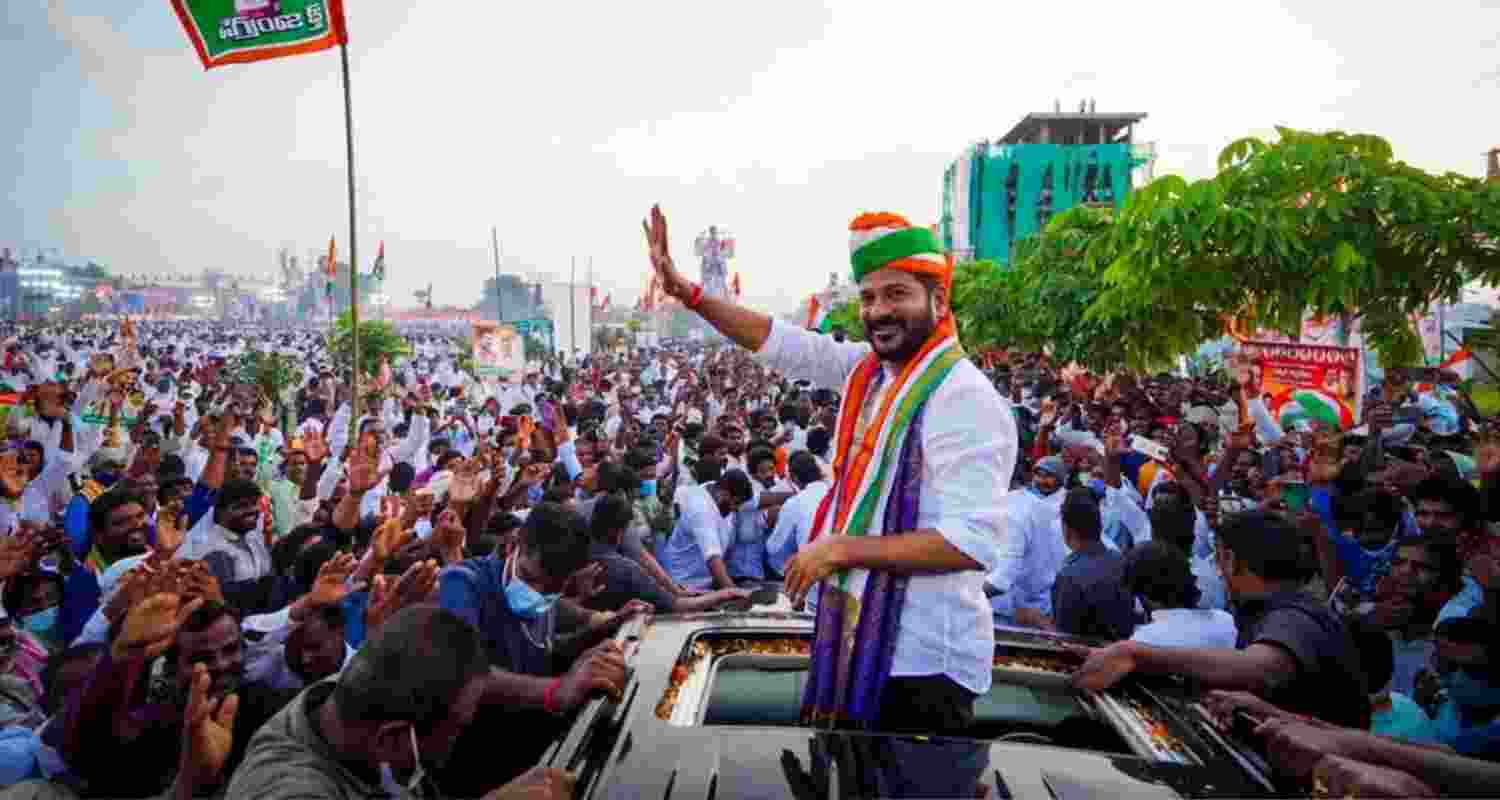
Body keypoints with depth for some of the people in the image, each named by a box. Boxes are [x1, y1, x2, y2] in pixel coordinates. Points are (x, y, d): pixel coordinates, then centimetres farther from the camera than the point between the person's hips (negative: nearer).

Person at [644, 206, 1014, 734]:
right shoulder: (867, 369, 3)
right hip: (860, 637, 8)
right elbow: (778, 340, 11)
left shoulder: (966, 399, -21)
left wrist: (842, 549, -21)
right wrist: (684, 290, 5)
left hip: (923, 658, -8)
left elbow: (970, 543, -27)